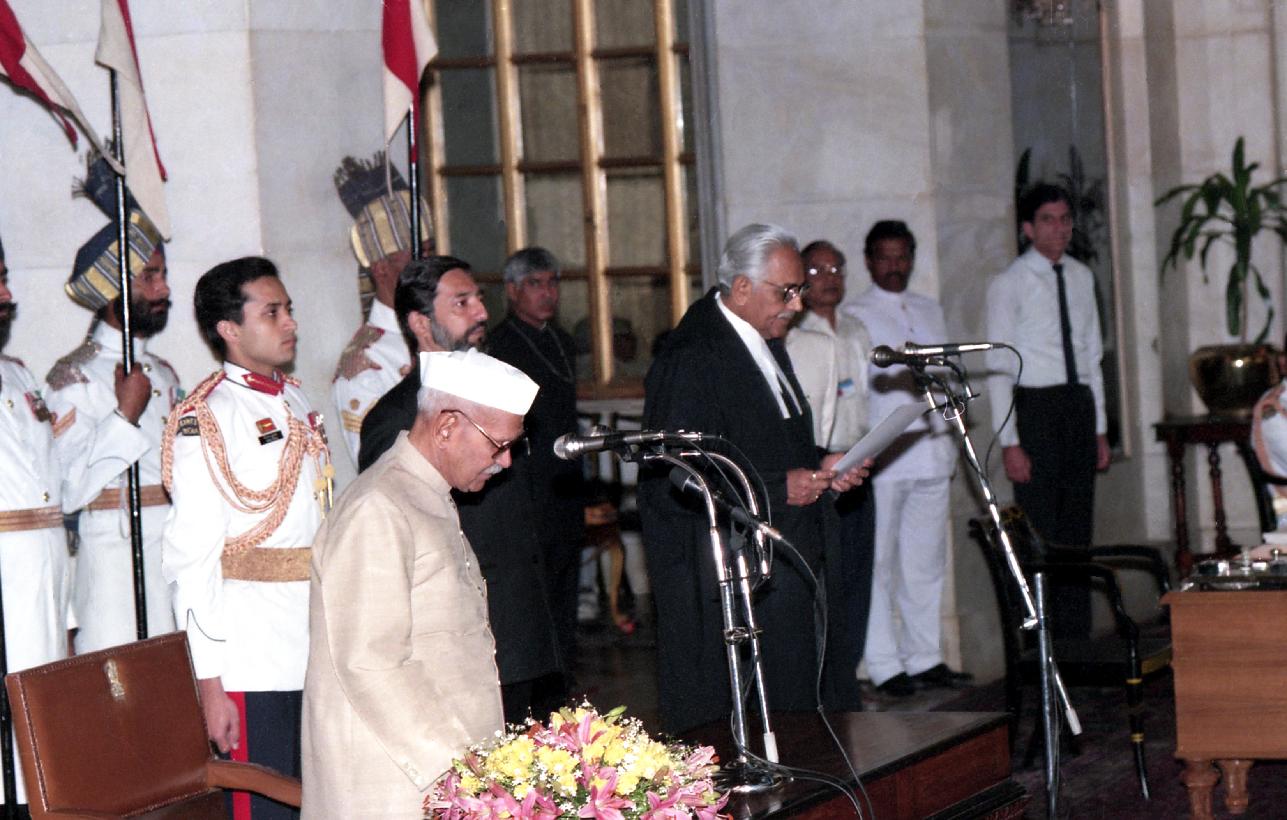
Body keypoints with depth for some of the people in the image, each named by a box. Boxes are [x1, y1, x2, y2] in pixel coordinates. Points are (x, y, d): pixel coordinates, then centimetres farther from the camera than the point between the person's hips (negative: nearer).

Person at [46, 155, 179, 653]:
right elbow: (69, 490, -15)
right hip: (113, 553, -7)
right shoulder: (74, 377, -6)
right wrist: (126, 416, -14)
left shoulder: (162, 373, 18)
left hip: (177, 551, 7)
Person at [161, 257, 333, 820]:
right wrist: (210, 683, -18)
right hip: (254, 663, -8)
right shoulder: (206, 420, -11)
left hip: (318, 654, 8)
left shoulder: (296, 403, 14)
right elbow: (191, 559, -14)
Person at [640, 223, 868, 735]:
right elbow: (672, 484, -21)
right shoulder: (689, 360, -17)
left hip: (781, 572, 10)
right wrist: (779, 488, -20)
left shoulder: (764, 342, 14)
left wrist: (819, 468, 6)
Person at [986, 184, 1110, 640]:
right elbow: (998, 367, -9)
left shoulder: (1082, 277, 12)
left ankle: (1076, 639, 16)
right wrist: (1009, 442, -15)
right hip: (1035, 407, -6)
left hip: (1079, 404, 6)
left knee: (1077, 529, 9)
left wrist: (1099, 427, 13)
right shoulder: (1008, 284, -6)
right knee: (1039, 533, -5)